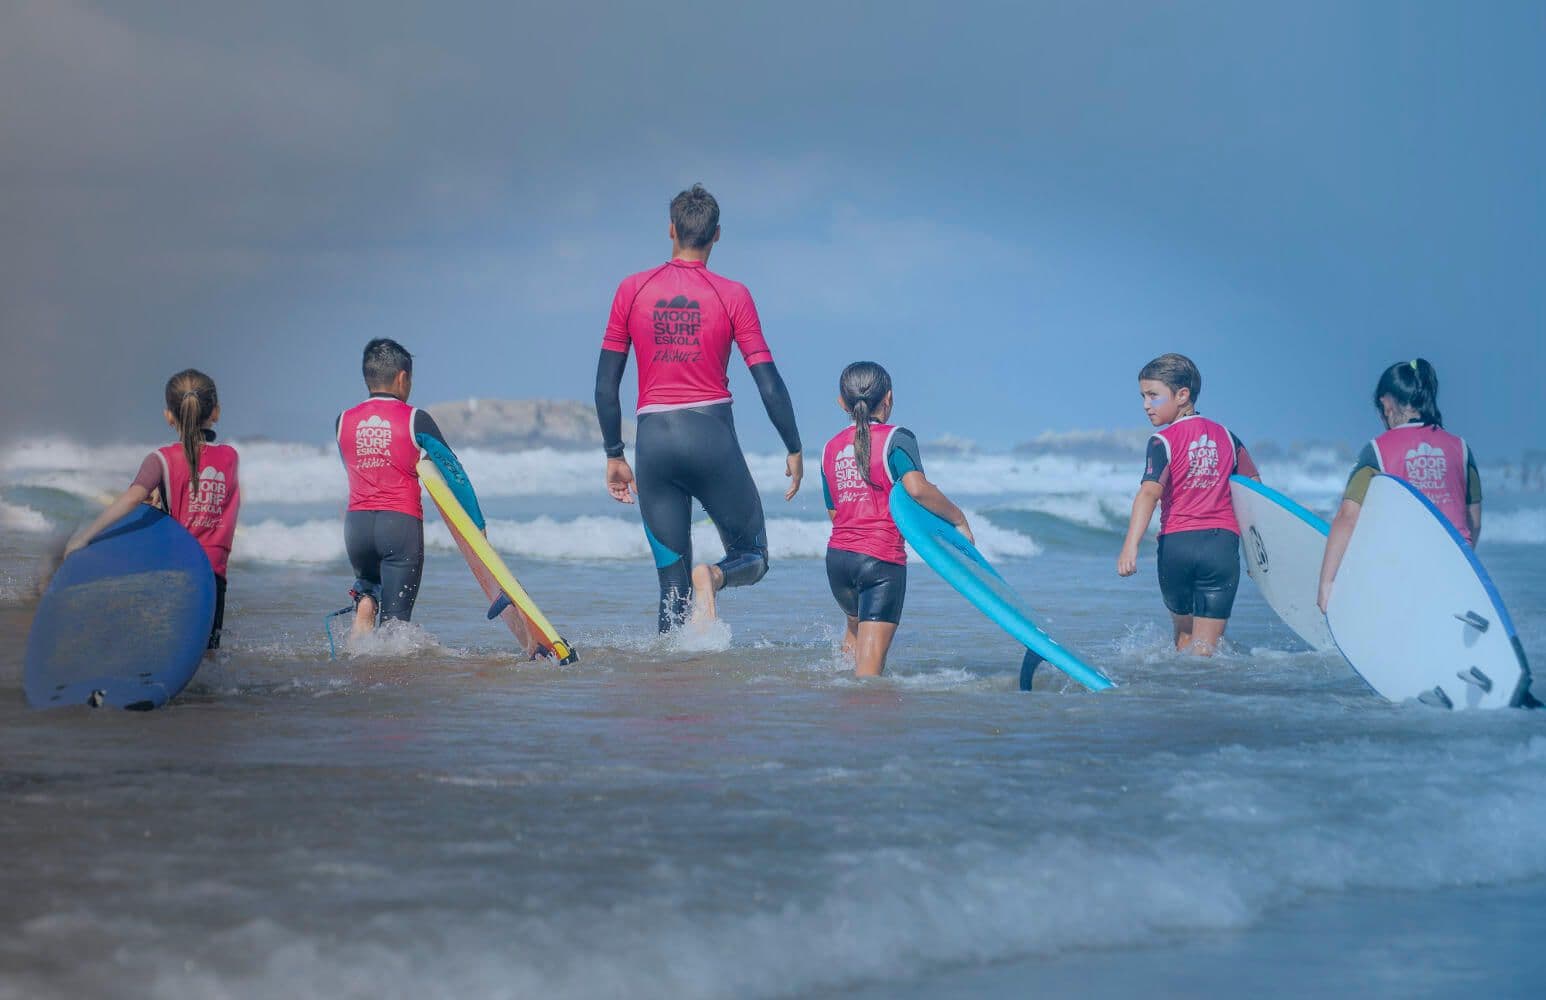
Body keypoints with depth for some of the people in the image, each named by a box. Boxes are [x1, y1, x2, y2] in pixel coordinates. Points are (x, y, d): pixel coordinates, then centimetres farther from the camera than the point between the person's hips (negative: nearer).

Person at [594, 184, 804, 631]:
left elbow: (606, 385, 6)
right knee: (752, 557, 11)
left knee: (673, 583, 9)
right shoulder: (732, 296, -1)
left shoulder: (632, 290, 5)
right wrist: (794, 449, 8)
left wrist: (614, 455, 16)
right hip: (711, 435, -2)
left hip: (653, 440, 2)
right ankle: (712, 576, -21)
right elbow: (769, 383, -3)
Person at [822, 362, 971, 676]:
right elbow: (917, 488, -21)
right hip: (881, 559, -6)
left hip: (837, 556, 6)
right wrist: (959, 519, -10)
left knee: (856, 626, 31)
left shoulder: (831, 448, 12)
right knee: (871, 661, -6)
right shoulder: (895, 438, -6)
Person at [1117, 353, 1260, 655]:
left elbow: (1149, 492, -18)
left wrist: (1130, 546, -28)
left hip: (1176, 543, -2)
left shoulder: (1164, 441, -3)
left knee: (1184, 632, 24)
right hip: (1222, 543, 2)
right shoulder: (1225, 436, 11)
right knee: (1204, 645, -3)